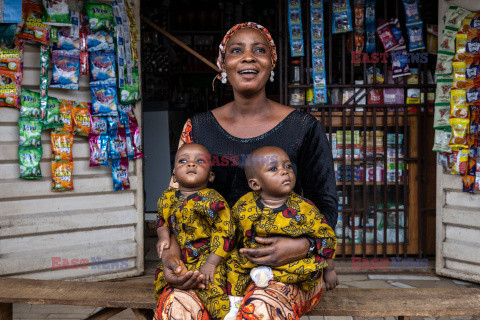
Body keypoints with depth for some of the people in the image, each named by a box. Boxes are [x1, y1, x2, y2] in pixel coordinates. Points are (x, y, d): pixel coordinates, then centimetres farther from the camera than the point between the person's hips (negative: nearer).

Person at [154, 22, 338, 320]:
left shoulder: (304, 128, 2)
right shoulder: (199, 128, 9)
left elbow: (326, 205, 4)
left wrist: (304, 245, -17)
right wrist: (170, 252, -12)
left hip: (288, 263, -1)